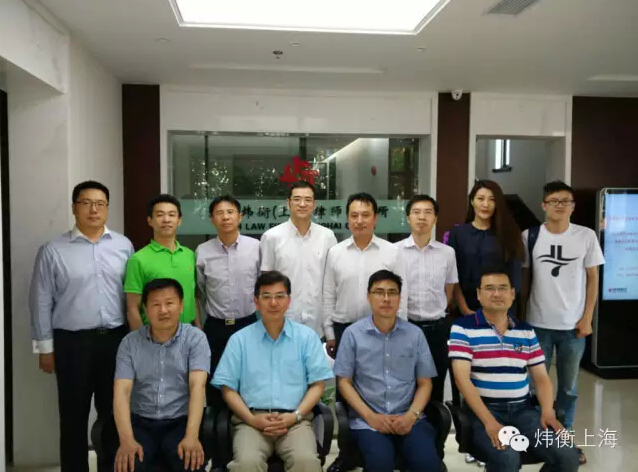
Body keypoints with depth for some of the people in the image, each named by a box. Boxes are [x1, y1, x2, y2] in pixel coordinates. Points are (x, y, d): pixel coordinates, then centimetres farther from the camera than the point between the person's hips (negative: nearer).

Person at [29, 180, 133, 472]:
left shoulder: (123, 246, 3)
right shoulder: (53, 251, -2)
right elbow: (41, 302, 1)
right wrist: (45, 346, 1)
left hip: (116, 339, 2)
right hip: (72, 342, -1)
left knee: (114, 411, 14)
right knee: (74, 415, 11)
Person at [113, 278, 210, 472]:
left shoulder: (195, 338, -2)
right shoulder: (130, 343, 4)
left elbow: (198, 386, -13)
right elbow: (122, 391, -6)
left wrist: (191, 437, -25)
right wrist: (127, 440, -20)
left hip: (181, 422, -1)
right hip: (141, 423, 2)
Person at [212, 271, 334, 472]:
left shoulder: (307, 336, 9)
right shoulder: (239, 339, 9)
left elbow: (317, 384, 6)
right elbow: (228, 388, 7)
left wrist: (295, 416, -8)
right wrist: (253, 419, -8)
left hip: (295, 419, 0)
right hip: (251, 419, 0)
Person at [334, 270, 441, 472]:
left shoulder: (415, 334, 6)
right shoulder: (352, 333, 0)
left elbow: (425, 383, 9)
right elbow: (344, 382, 2)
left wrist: (411, 415, -7)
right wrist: (370, 416, -8)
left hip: (408, 418, 2)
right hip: (366, 420, -2)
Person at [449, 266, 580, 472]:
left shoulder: (526, 331, 12)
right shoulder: (463, 328, -4)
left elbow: (541, 378, 13)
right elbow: (462, 378, -12)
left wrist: (548, 412, -7)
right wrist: (489, 422, -20)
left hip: (523, 409, 5)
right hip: (483, 409, -5)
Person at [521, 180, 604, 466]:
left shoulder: (587, 236, -2)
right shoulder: (529, 237, -2)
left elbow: (592, 279, 3)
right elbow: (524, 278, 5)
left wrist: (587, 318, -3)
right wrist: (519, 315, 3)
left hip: (573, 325, 1)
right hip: (538, 323, 0)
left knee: (569, 387, 13)